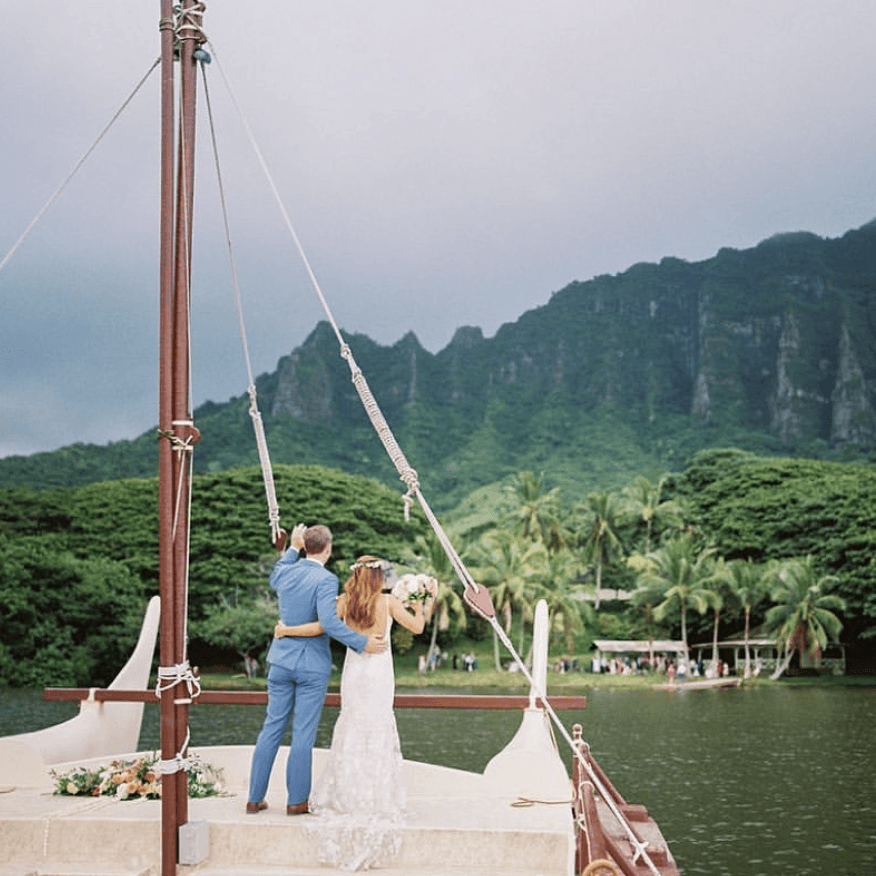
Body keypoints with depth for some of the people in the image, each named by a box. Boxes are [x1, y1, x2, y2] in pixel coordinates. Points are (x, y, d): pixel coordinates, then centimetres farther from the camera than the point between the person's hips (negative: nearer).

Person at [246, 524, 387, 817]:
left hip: (282, 659, 6)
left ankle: (255, 798, 18)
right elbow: (328, 622, -28)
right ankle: (296, 800, 11)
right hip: (312, 664, -5)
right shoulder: (326, 580, -16)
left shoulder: (286, 572, 3)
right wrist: (362, 642, -23)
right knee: (303, 734, 3)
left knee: (272, 728, 12)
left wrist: (293, 548, 37)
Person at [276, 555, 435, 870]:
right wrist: (424, 602, 11)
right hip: (379, 672, -2)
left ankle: (347, 797, 16)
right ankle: (374, 799, 6)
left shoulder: (345, 601, -2)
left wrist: (286, 630, 3)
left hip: (354, 670, 2)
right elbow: (417, 626, -4)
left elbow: (319, 627, -8)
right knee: (377, 732, 5)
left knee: (352, 729, 12)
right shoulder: (388, 601, -6)